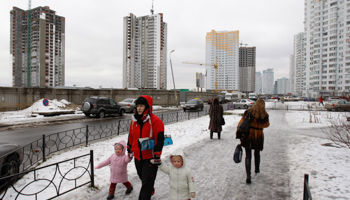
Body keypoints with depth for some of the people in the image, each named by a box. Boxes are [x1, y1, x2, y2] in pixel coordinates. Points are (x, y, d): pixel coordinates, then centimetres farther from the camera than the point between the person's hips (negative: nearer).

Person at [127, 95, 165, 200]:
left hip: (150, 157, -7)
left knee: (147, 182, -2)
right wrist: (129, 150, 19)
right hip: (138, 156, 7)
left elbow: (159, 139, -17)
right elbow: (131, 136, 15)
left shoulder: (155, 121, -17)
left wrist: (157, 156, -17)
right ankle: (150, 191, 50)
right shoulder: (134, 120, 4)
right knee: (143, 178, 24)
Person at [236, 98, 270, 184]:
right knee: (257, 153, 26)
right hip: (258, 136, 1)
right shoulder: (265, 115, -2)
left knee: (248, 156, 3)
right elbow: (266, 125, 17)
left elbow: (241, 123, -7)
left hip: (248, 135, -1)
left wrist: (238, 134, -3)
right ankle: (257, 169, 47)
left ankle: (248, 176, -4)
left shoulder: (249, 112, -5)